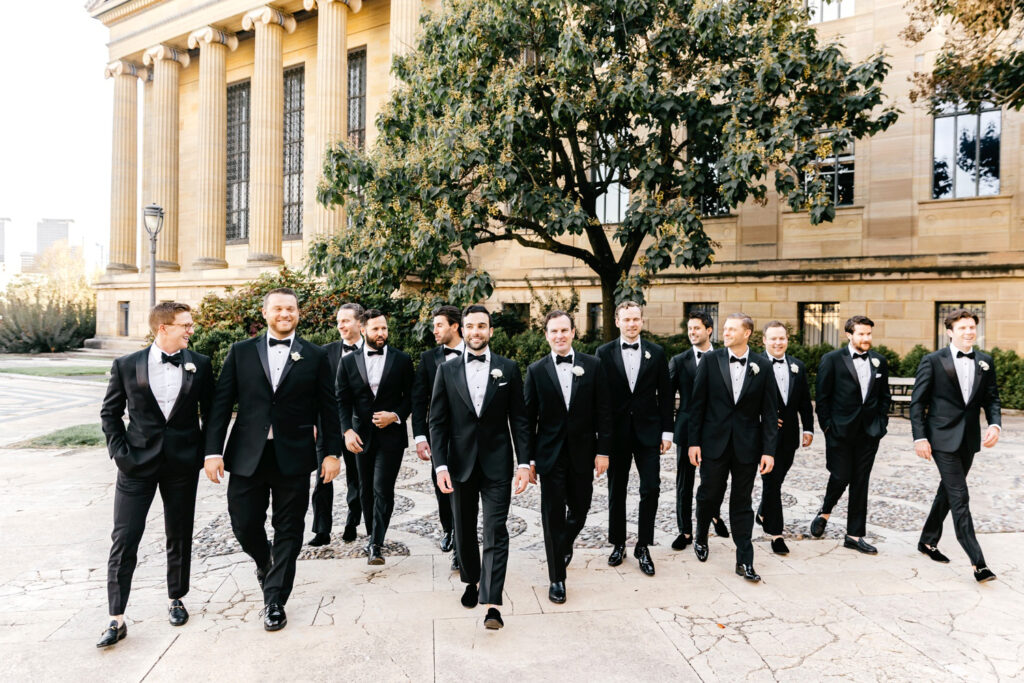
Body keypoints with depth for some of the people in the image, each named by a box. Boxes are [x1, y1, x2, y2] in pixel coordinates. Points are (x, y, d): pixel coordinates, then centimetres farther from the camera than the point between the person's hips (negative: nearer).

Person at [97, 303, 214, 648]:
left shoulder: (199, 364, -1)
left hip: (183, 464, 1)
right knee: (124, 539, 1)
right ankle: (116, 619, 13)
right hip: (137, 464, -1)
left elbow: (210, 411, 5)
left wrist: (206, 452, 0)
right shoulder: (127, 365, -3)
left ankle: (176, 599, 32)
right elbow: (110, 413, 6)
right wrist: (119, 451, -4)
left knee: (179, 536, 13)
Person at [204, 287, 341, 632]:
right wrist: (213, 451, -4)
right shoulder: (241, 352, 4)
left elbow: (328, 408, 3)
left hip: (294, 458, -1)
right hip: (247, 456, 1)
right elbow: (221, 404, 3)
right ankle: (264, 561, 42)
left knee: (288, 532, 7)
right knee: (244, 524, 9)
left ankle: (275, 600, 24)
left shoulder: (315, 356, 2)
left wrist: (332, 452, -1)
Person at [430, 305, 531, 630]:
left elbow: (519, 419, 0)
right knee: (464, 530, 17)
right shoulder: (447, 371, 2)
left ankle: (492, 603, 2)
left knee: (495, 533, -4)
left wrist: (524, 462, -7)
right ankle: (472, 582, 39)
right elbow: (437, 422, 0)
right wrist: (440, 465, -8)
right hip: (461, 464, 2)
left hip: (497, 464, -2)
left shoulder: (508, 369, 0)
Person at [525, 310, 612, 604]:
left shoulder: (593, 365, -1)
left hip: (583, 453, 1)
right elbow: (529, 417, 0)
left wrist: (603, 450, -4)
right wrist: (528, 458, -2)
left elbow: (603, 411, 0)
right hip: (550, 455, -1)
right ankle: (557, 579, 19)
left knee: (580, 509, 15)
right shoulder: (536, 371, -1)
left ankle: (566, 543, 48)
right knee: (553, 516, 4)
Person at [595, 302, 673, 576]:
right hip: (616, 432, 0)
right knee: (616, 490, 10)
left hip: (648, 431, 1)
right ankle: (618, 543, 27)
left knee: (651, 488, -3)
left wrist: (667, 431, 1)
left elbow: (665, 394, 5)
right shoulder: (604, 353, 0)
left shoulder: (656, 352, 4)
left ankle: (643, 546, 14)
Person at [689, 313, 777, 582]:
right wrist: (693, 441, -4)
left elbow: (769, 412, 1)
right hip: (714, 442, 0)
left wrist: (769, 450, -4)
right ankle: (701, 536, 37)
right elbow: (697, 403, -1)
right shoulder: (711, 360, -2)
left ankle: (744, 561, 18)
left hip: (746, 445, 0)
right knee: (709, 494, 9)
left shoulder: (762, 366, 0)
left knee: (742, 502, 8)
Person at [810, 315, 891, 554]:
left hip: (869, 432, 4)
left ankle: (854, 535, 16)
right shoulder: (832, 359, -5)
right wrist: (827, 425, -6)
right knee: (841, 476, -3)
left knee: (860, 483, 8)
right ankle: (825, 511, 28)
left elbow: (884, 396, 16)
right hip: (840, 431, -4)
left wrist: (881, 422, 6)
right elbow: (822, 396, -4)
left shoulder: (879, 361, 9)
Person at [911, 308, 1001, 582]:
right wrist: (919, 437, -12)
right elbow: (917, 402, -7)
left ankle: (928, 541, 32)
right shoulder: (933, 361, -7)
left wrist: (994, 424, -9)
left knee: (948, 491, 16)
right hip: (943, 438, -6)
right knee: (959, 498, -7)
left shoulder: (985, 361, 7)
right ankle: (978, 562, -3)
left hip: (969, 439, 6)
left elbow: (991, 398, 11)